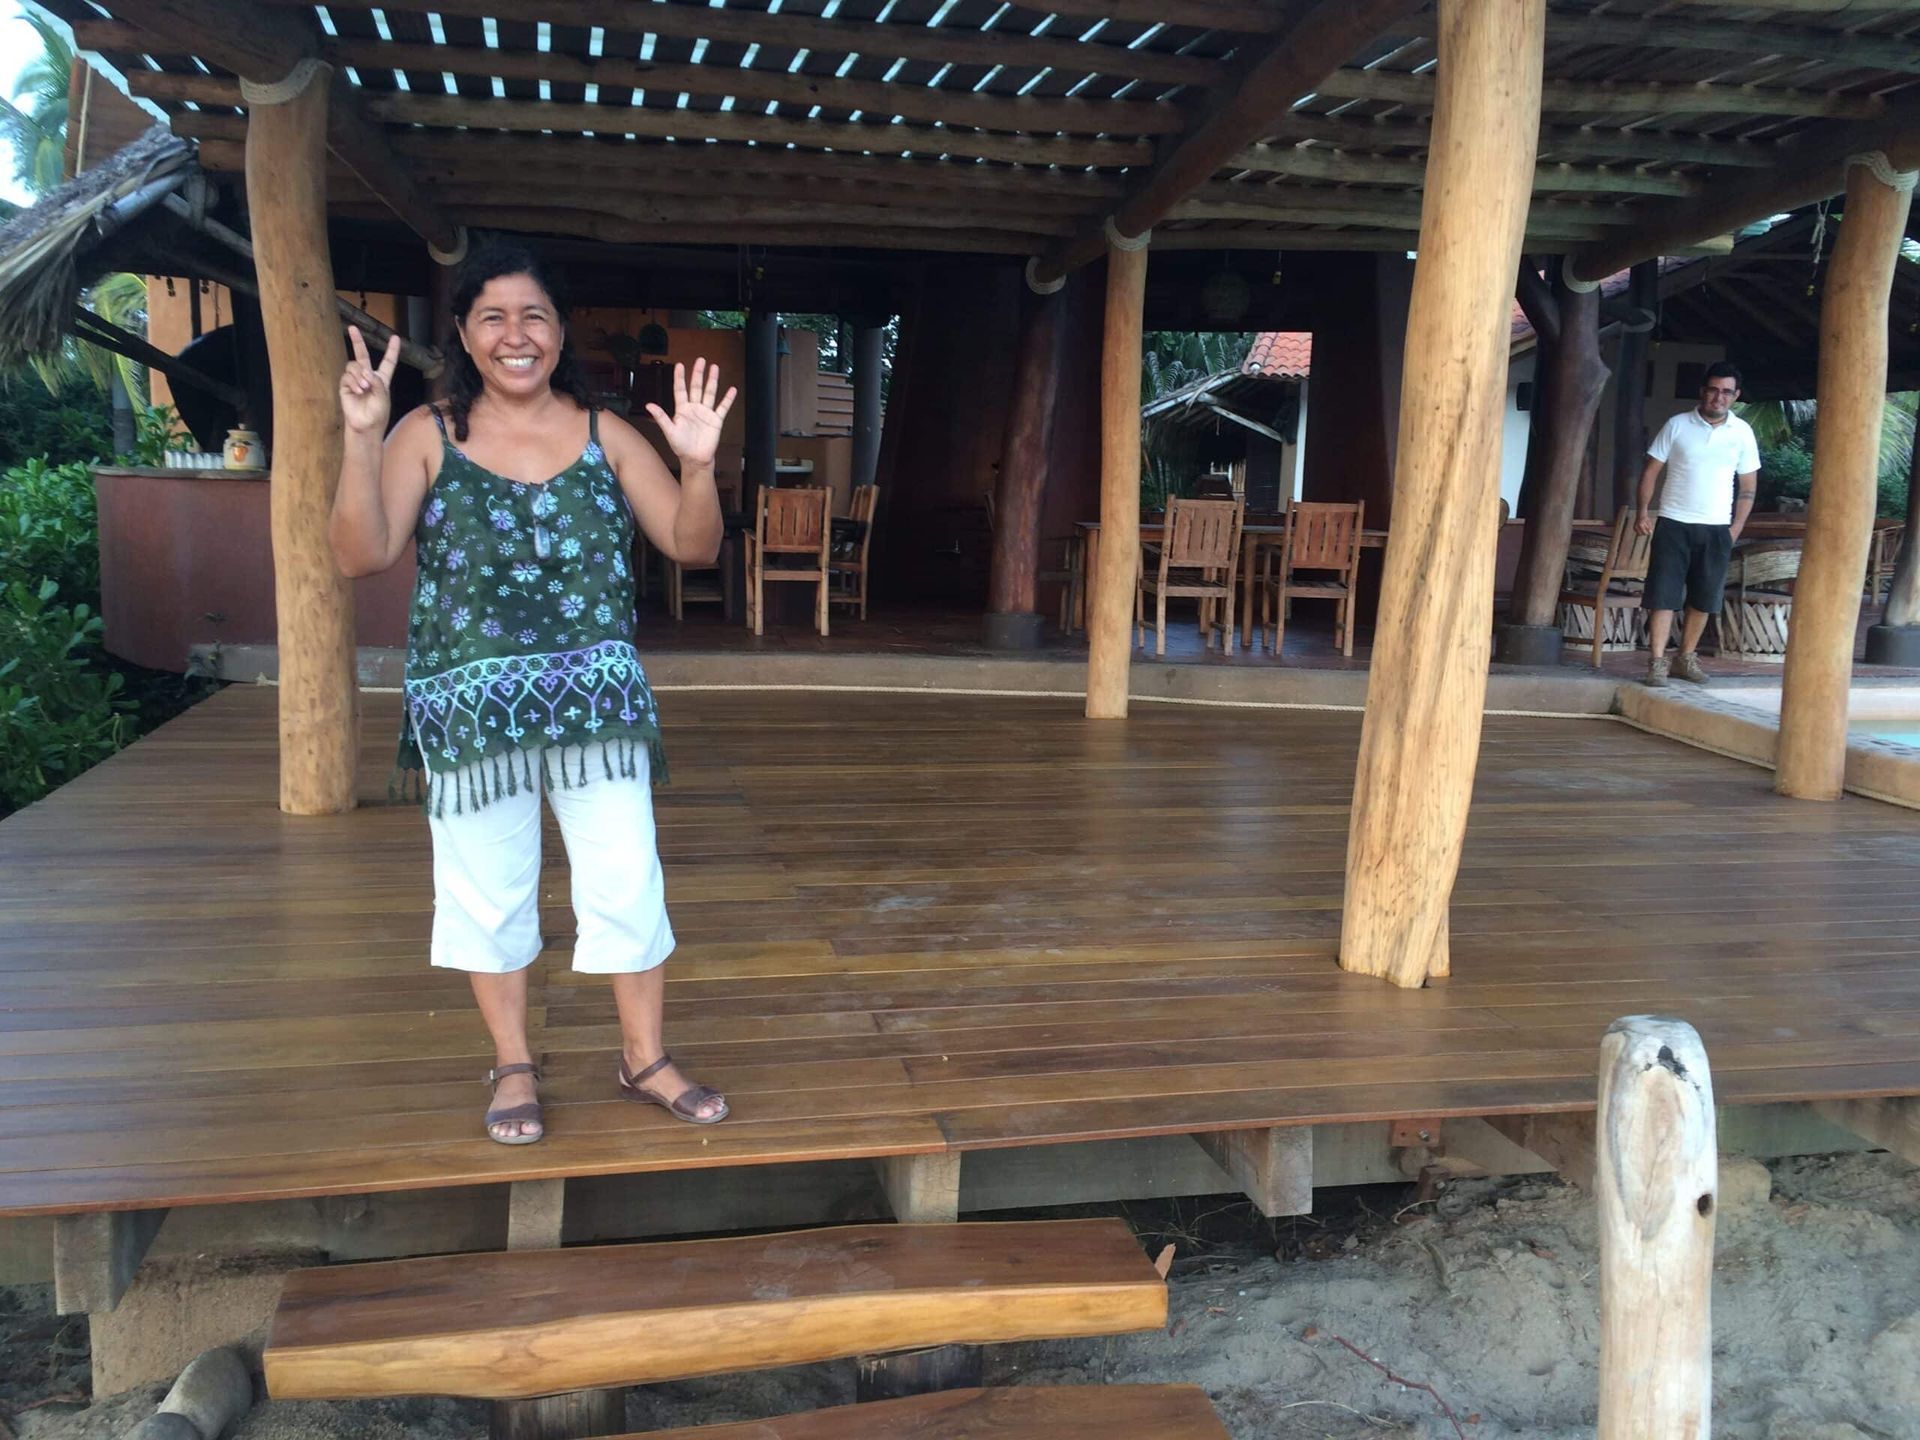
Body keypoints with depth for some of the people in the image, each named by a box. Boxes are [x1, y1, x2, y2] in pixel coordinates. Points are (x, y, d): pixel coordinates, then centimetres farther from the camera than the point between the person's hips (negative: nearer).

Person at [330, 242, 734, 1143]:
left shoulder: (604, 434, 2)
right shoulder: (427, 435, -2)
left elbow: (692, 547, 1)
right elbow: (360, 555, -12)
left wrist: (698, 465, -16)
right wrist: (360, 439, -21)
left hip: (597, 696, 1)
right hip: (471, 704, -1)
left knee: (627, 880, 5)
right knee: (489, 889, 11)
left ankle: (644, 1058, 24)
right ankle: (513, 1066, 31)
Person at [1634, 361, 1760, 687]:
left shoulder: (1742, 432, 4)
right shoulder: (1677, 425, -1)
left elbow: (1748, 485, 9)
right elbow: (1651, 469, 2)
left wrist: (1736, 528, 2)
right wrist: (1643, 511, -9)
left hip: (1716, 529, 2)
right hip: (1674, 524, -2)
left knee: (1703, 598, 7)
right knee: (1663, 594, -7)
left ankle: (1686, 658, 20)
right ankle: (1657, 662, -6)